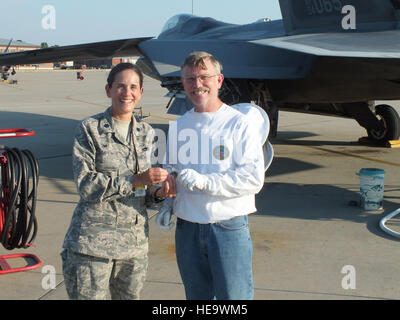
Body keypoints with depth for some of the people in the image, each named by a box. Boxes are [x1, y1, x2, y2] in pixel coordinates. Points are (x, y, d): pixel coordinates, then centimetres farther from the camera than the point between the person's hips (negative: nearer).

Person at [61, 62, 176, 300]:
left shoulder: (146, 133, 11)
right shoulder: (90, 129, -3)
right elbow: (85, 184, -12)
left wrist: (159, 192, -6)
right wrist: (134, 180, -20)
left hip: (136, 242, 5)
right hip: (93, 241, -4)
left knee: (130, 296, 12)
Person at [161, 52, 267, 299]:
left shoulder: (239, 124, -7)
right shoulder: (178, 126, 10)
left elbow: (254, 179, -15)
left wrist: (202, 181, -21)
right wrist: (167, 203, 6)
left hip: (229, 228, -5)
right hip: (187, 229, 5)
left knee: (234, 296, 0)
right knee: (197, 296, 16)